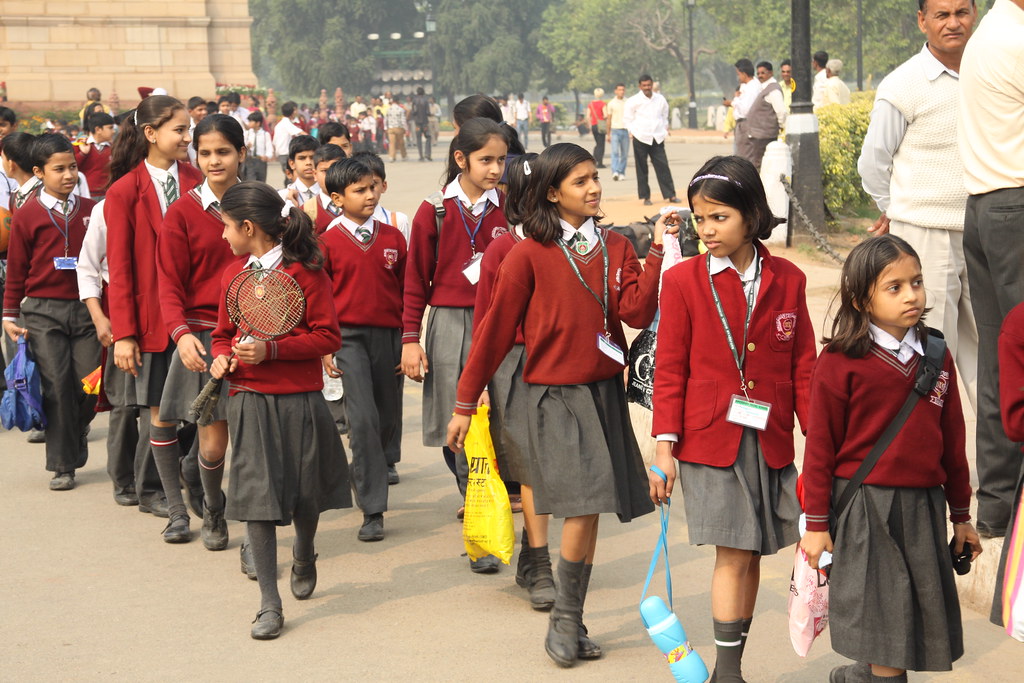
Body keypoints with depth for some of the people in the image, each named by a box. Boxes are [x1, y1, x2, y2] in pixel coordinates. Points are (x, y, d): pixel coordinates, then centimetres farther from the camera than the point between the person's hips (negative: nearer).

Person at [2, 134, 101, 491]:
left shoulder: (90, 211, 6)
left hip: (85, 309, 2)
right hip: (43, 311, -2)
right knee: (57, 387, -4)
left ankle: (75, 434, 28)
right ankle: (63, 465, 6)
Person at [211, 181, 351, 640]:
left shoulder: (305, 271, -8)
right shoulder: (233, 275, 8)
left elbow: (328, 336, -10)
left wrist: (271, 350, -19)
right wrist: (222, 356, -3)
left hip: (300, 399, -3)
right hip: (249, 401, 3)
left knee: (305, 493, 10)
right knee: (257, 496, -4)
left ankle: (304, 555, 44)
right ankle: (269, 604, 2)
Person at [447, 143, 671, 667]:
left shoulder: (616, 249, 6)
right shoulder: (529, 256, -6)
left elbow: (637, 313, -8)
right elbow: (496, 330, -3)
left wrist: (657, 253, -15)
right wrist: (465, 404, -2)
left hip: (605, 391, 4)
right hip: (556, 396, -4)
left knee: (588, 511, 5)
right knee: (582, 507, -14)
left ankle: (569, 621, 17)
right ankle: (565, 618, 3)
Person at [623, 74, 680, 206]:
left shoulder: (660, 100, 8)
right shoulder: (634, 101, -2)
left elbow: (664, 116, 22)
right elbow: (627, 119, 3)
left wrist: (665, 129, 10)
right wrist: (633, 132, -6)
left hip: (657, 138, 3)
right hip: (640, 139, -3)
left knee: (663, 166, -2)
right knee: (642, 168, 0)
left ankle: (670, 195, 0)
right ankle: (645, 197, 7)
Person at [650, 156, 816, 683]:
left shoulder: (788, 280, 3)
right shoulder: (683, 281, -3)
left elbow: (802, 367, 8)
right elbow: (670, 369, -1)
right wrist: (665, 446, -6)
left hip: (772, 443, 3)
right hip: (710, 441, -3)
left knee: (752, 554, 8)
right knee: (733, 555, -3)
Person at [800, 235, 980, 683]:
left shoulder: (936, 357, 5)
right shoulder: (841, 362, -9)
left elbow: (952, 441, 11)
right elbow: (821, 446, -5)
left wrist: (961, 514, 15)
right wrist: (816, 524, -3)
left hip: (923, 506, 5)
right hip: (863, 507, -5)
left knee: (922, 619, 11)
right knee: (886, 626, 1)